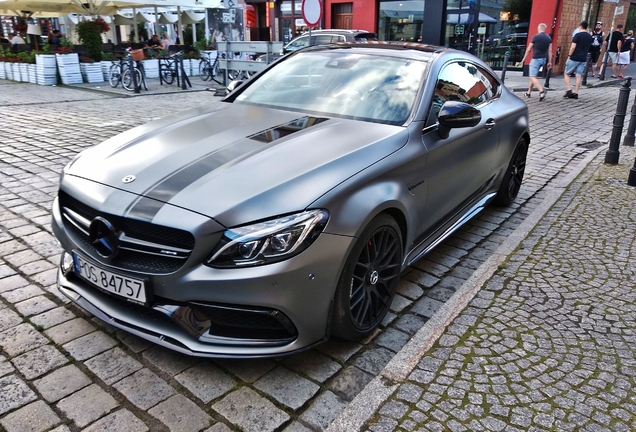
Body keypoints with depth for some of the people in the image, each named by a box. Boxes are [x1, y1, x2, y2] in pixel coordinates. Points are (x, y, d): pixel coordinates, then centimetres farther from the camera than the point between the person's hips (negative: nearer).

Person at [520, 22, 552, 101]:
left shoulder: (535, 37, -8)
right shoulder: (549, 38, 7)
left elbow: (528, 49, -5)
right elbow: (550, 51, 6)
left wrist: (524, 58, 8)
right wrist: (549, 62, 10)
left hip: (536, 59, -7)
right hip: (543, 59, 7)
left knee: (533, 77, -10)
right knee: (533, 75, 20)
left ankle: (541, 91, -30)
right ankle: (529, 92, 26)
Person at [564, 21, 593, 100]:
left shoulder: (578, 35, -10)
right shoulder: (590, 36, 10)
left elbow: (573, 47, -16)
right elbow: (588, 48, 17)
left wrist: (569, 55, -7)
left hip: (574, 58, -6)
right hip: (583, 59, 6)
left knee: (566, 74, 6)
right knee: (578, 75, 5)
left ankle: (569, 90, -6)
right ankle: (575, 93, 3)